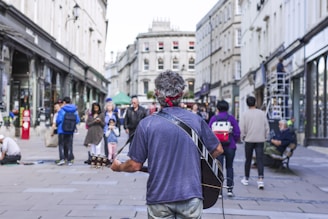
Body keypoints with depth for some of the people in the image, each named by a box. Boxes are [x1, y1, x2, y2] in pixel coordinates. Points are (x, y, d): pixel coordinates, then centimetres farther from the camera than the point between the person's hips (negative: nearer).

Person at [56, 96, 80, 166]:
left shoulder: (62, 110, -10)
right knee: (69, 145, 9)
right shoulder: (74, 111, 2)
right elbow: (77, 120, 1)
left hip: (62, 130, -4)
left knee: (61, 145, 4)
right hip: (70, 131, 4)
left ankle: (62, 159, -8)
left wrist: (57, 124, 7)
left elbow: (59, 120, -15)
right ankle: (69, 160, 9)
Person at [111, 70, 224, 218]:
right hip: (191, 195, 1)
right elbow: (218, 150, 8)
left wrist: (118, 167, 17)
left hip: (159, 197, -1)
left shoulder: (146, 124, -8)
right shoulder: (196, 120, -3)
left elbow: (135, 165, -4)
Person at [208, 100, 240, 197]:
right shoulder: (231, 118, -3)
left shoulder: (213, 118, -1)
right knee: (229, 167, 14)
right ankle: (229, 189, 11)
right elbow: (237, 132, -6)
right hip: (230, 146, 0)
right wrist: (234, 141, 11)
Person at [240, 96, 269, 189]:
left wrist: (243, 137, 10)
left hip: (249, 140, 0)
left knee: (248, 160, 11)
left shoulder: (245, 114, -4)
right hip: (260, 140, 1)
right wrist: (265, 137, 14)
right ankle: (260, 179, -13)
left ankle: (246, 179, 22)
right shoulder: (262, 113, 1)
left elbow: (242, 128, -5)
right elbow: (267, 127, 3)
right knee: (260, 160, -1)